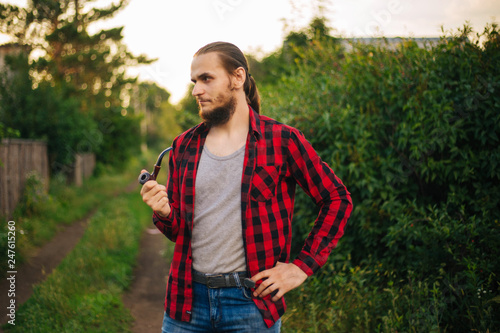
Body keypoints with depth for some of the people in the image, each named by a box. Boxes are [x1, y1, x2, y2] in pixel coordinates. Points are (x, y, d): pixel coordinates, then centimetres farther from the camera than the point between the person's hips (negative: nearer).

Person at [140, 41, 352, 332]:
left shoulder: (281, 140, -6)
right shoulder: (184, 146, 6)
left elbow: (338, 200, -1)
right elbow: (178, 230, 12)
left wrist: (302, 266, -5)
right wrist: (164, 213, -10)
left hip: (251, 301, -3)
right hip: (188, 299, 4)